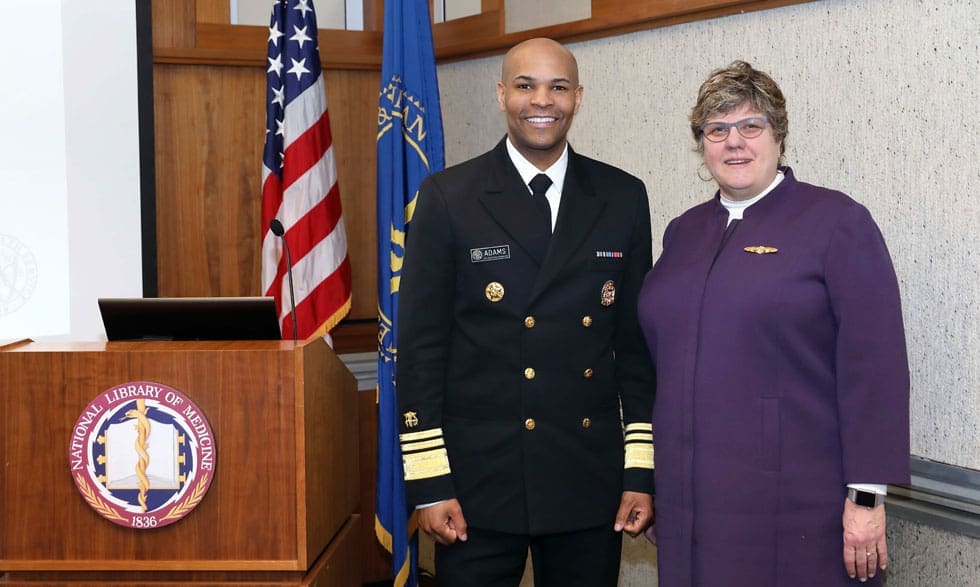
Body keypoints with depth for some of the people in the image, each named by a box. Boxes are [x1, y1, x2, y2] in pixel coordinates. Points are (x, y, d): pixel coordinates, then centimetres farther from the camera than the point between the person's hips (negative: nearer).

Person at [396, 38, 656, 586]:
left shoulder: (622, 198, 5)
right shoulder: (447, 198, -2)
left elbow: (638, 341, 6)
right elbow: (421, 342, -4)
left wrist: (642, 471, 3)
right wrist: (428, 483, -7)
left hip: (590, 479, 2)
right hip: (479, 478, -2)